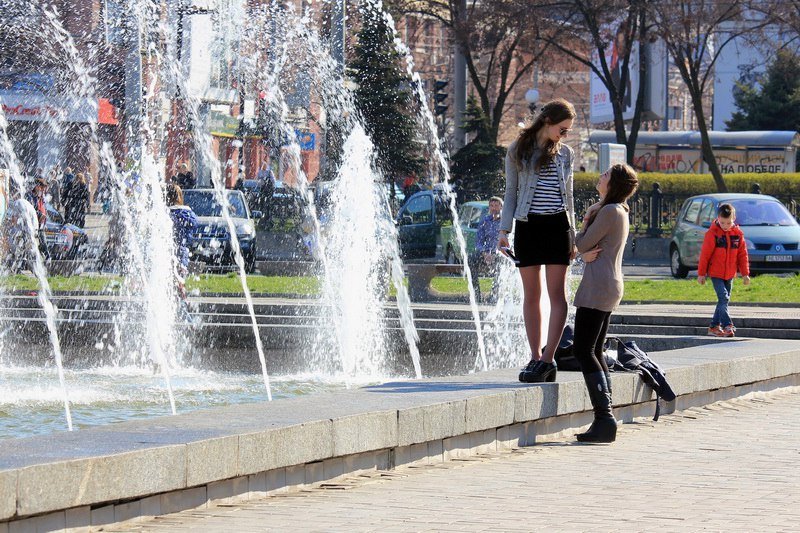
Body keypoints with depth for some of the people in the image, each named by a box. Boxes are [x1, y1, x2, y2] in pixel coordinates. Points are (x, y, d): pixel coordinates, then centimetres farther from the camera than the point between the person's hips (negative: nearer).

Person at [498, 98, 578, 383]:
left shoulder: (564, 153, 10)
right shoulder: (518, 150, 4)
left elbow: (567, 196, 15)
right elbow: (511, 192, 7)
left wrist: (572, 236, 12)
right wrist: (504, 231, -1)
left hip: (557, 225, 1)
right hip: (528, 225, -1)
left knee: (557, 294, -8)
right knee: (531, 295, 3)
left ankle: (548, 359, -9)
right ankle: (535, 358, 9)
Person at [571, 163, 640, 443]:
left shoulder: (609, 211, -13)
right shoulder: (617, 211, 20)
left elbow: (582, 243, -11)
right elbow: (584, 246, 15)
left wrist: (586, 223, 8)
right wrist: (586, 252, -7)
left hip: (599, 284, -11)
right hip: (608, 286, 11)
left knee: (583, 349, -12)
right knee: (595, 351, 10)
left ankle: (604, 417, -19)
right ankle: (604, 420, 7)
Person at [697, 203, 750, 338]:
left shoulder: (737, 233, 1)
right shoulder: (713, 233, -11)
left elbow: (742, 254, 6)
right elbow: (705, 254, -7)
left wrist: (745, 273, 5)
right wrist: (701, 273, -6)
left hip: (730, 274, 5)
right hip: (715, 273, -5)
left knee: (724, 300, 10)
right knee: (723, 298, -16)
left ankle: (714, 326, 20)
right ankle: (727, 326, -21)